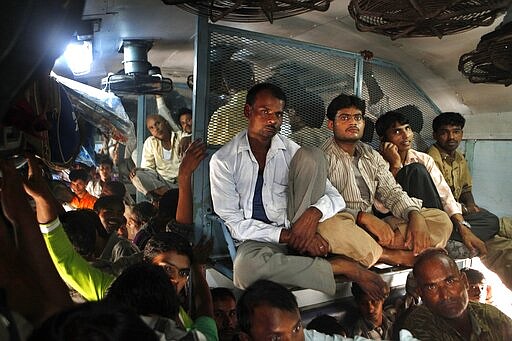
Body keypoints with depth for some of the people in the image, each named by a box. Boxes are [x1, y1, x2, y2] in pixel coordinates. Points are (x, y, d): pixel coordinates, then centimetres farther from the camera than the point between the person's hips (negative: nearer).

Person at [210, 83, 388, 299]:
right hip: (257, 239, -1)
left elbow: (336, 198, 3)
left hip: (297, 227, 2)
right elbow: (235, 223, -9)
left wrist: (314, 213, -22)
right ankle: (341, 266, -22)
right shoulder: (223, 160, -4)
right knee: (245, 268, -40)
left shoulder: (291, 151, 4)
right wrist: (288, 235, -21)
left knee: (310, 156, -14)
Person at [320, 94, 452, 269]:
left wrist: (415, 216, -9)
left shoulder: (372, 156, 19)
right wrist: (363, 217, -26)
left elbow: (392, 192, 11)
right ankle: (395, 257, -17)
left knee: (441, 219, -4)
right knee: (328, 226, -42)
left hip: (372, 229, 6)